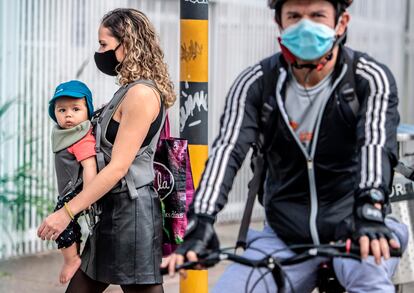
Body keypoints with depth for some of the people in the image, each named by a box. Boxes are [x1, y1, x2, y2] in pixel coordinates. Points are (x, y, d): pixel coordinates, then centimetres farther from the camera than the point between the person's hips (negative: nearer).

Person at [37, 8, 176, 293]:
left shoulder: (141, 94, -15)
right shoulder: (130, 90, 14)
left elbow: (118, 167, -19)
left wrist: (67, 212, -18)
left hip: (131, 211, -10)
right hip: (112, 209, 10)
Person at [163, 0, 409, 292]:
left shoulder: (370, 79, -9)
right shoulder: (256, 83, -4)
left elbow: (376, 144, -27)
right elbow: (228, 149, -16)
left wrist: (370, 211, -47)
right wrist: (201, 222, -33)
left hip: (351, 228, -3)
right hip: (284, 238, 3)